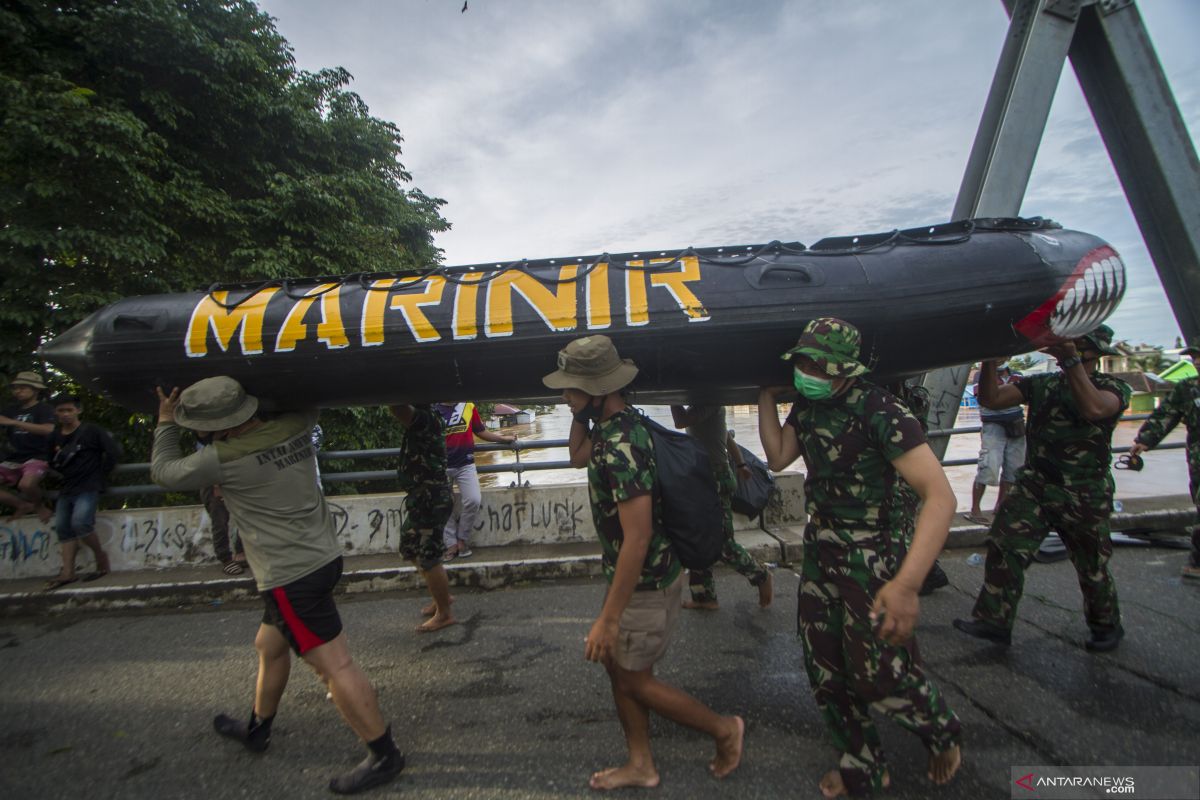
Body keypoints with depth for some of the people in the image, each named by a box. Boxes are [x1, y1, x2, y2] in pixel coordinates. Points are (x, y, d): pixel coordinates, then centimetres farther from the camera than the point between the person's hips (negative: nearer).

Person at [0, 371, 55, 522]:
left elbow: (49, 429, -24)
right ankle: (23, 505, 11)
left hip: (37, 458, -6)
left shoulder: (43, 409, -4)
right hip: (13, 460, 7)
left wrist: (13, 422, -25)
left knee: (26, 485, -34)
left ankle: (39, 505, 0)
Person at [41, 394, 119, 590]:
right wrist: (63, 474, 8)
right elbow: (52, 462, 22)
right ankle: (68, 572, 7)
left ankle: (101, 557, -1)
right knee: (63, 528, 4)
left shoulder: (92, 431, -6)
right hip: (66, 489, 7)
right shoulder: (54, 436, 10)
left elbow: (114, 452, -9)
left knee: (80, 522, -21)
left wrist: (101, 475, -4)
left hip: (88, 488, -7)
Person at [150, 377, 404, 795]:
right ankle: (256, 728, 47)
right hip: (323, 557, 9)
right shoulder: (295, 426, -2)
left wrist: (165, 423, 17)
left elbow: (165, 471, 2)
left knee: (335, 664, -2)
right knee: (269, 645, 27)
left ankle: (384, 755, 8)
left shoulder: (223, 459, -18)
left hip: (291, 578, -9)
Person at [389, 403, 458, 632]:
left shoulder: (424, 418, -20)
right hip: (424, 496, 11)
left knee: (427, 556, -1)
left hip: (430, 498, -11)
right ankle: (442, 596, 35)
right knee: (412, 549, 22)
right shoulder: (424, 418, 10)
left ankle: (445, 613, 14)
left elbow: (397, 406, -37)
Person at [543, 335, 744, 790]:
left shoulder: (621, 447, -30)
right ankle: (640, 766, 37)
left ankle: (724, 729, 30)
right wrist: (579, 413, 4)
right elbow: (577, 456, 21)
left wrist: (608, 618, -27)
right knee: (616, 664, 19)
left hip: (645, 583, -9)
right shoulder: (613, 424, 1)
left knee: (634, 680, 10)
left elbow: (638, 537, -32)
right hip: (632, 575, 9)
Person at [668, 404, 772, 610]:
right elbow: (728, 438, 22)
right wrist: (740, 464, 30)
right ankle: (705, 596, 20)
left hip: (717, 479, -10)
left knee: (722, 543, -3)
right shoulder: (701, 405, 13)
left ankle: (762, 576, 20)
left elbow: (681, 421, -27)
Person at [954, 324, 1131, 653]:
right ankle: (994, 621, -4)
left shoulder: (1113, 388, -3)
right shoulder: (1041, 384, 7)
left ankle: (1107, 625, 38)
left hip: (1084, 497, -2)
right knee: (1005, 545, -10)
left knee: (1092, 568, 12)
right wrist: (990, 360, -16)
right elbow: (991, 398, -3)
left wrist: (1071, 360, -32)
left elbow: (1093, 408, -27)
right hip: (1034, 487, 3)